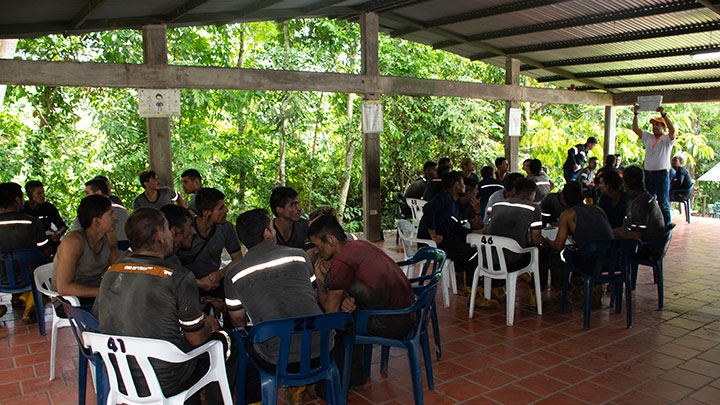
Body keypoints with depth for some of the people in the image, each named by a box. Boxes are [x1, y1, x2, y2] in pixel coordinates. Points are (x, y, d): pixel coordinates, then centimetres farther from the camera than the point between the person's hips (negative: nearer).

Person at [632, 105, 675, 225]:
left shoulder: (667, 139, 0)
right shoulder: (648, 137, 15)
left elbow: (672, 130, -20)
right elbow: (635, 129, 13)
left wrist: (664, 114, -28)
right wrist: (636, 113, 4)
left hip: (662, 174, -5)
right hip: (648, 174, 5)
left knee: (663, 203, -5)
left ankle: (666, 226, 0)